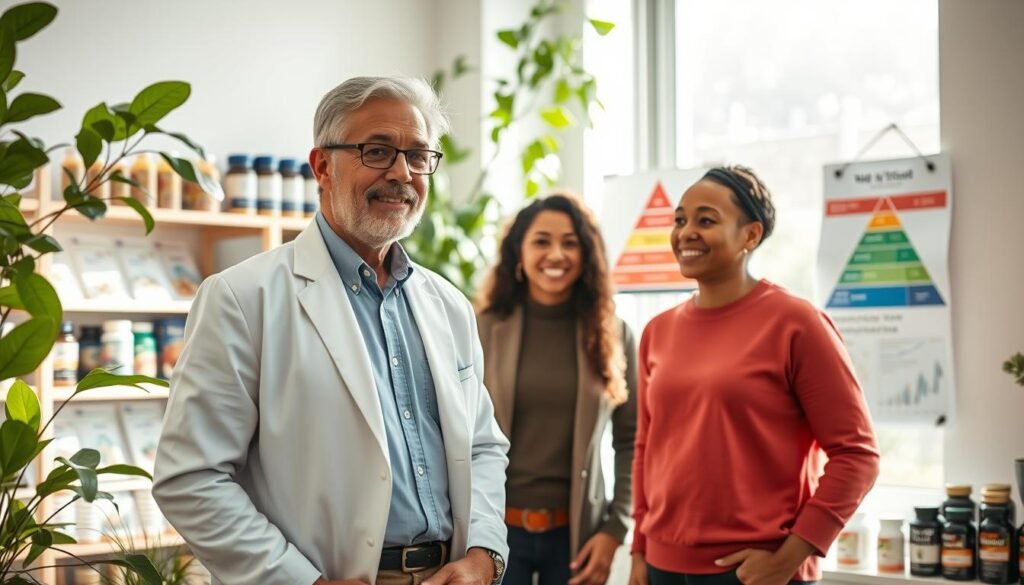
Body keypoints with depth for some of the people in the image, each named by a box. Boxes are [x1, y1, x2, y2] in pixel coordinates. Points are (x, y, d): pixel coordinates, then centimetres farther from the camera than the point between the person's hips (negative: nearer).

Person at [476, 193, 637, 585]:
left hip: (577, 532, 1)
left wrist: (615, 528, -2)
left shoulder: (613, 336, 3)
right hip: (496, 529, -1)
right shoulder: (481, 330, -1)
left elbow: (632, 441, 5)